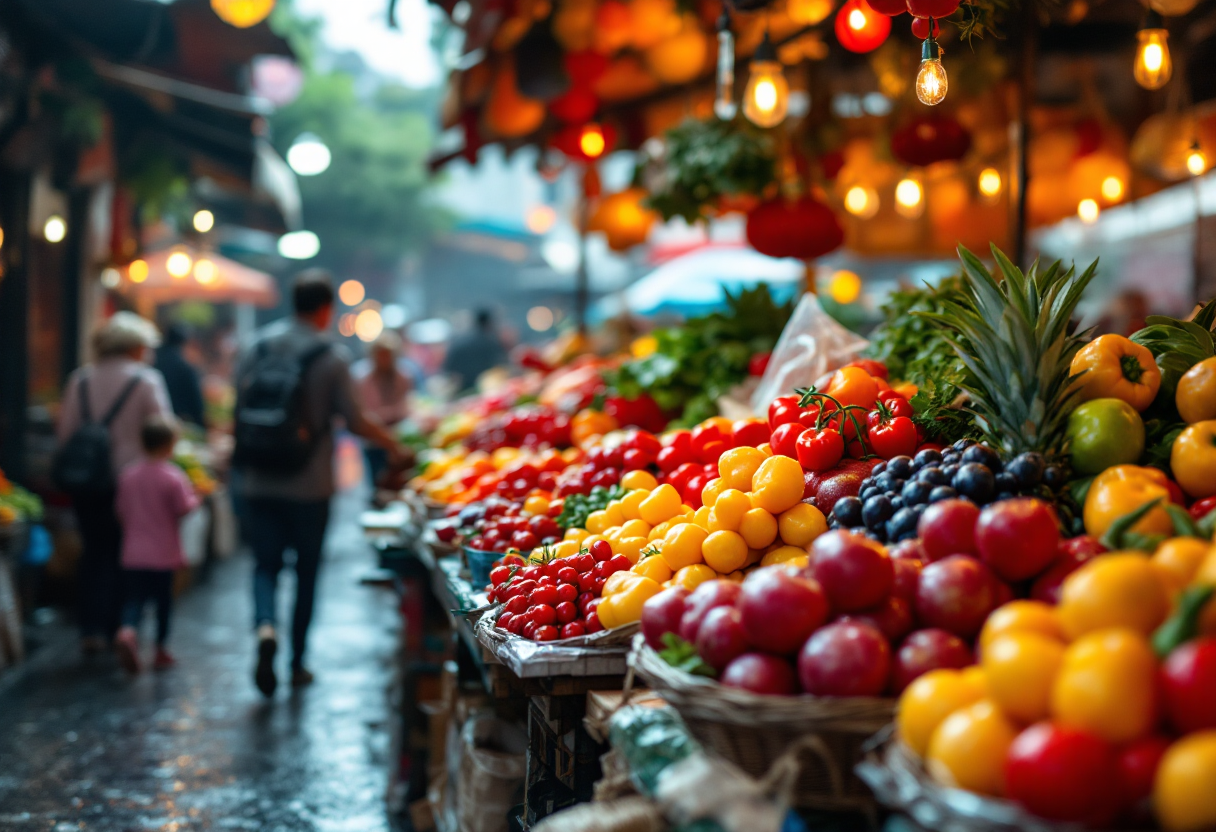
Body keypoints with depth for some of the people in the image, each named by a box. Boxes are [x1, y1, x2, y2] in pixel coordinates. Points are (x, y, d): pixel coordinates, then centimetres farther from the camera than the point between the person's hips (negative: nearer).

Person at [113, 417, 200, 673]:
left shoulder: (128, 474, 4)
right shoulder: (173, 477, -12)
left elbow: (121, 510, 9)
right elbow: (184, 508, -13)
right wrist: (194, 497, 7)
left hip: (133, 554, 3)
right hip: (163, 553, -3)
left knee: (134, 598, 2)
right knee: (163, 600, 11)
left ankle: (128, 632, -27)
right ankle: (161, 650, 18)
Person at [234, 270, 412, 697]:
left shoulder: (258, 346, 3)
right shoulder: (332, 355, -8)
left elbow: (240, 410, 7)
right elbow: (354, 419, -9)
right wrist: (395, 447, 5)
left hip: (260, 483, 2)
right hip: (309, 486, -2)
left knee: (266, 563, 9)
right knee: (307, 571, 10)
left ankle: (265, 626, -20)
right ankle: (297, 663, 17)